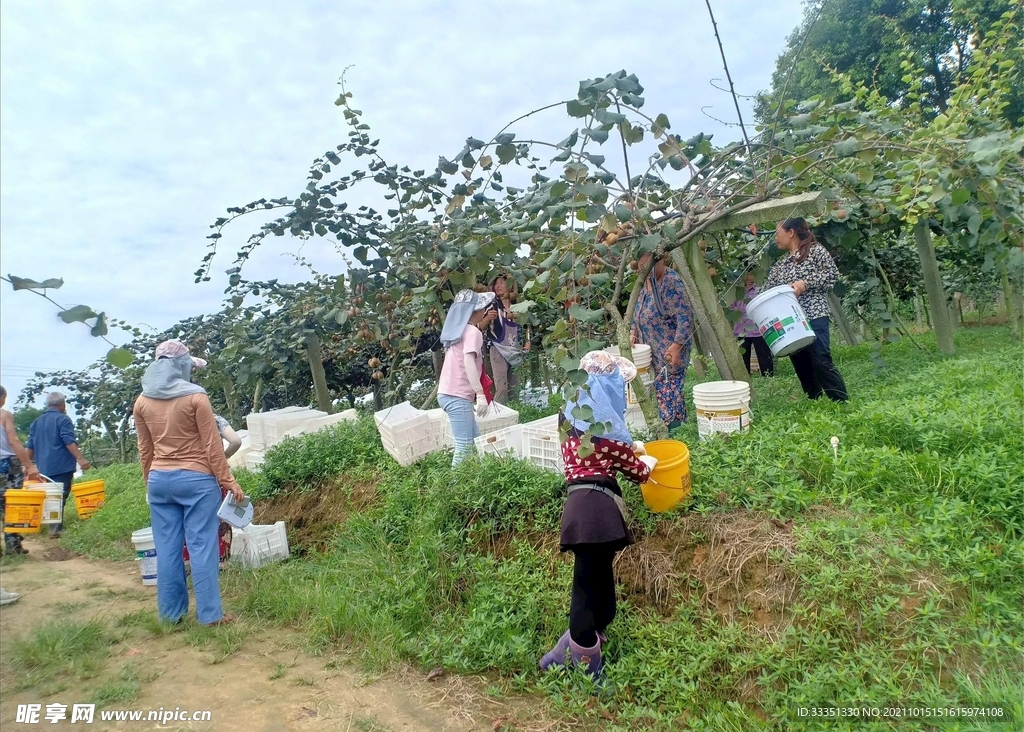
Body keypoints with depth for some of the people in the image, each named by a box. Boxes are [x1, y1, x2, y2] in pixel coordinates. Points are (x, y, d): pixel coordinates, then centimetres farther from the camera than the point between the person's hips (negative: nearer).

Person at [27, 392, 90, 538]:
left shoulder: (37, 421, 17)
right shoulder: (63, 419, -6)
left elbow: (30, 446, 20)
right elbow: (69, 441, -18)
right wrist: (80, 458, -25)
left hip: (43, 468, 7)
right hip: (61, 466, -7)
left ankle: (55, 527, 16)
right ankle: (56, 528, -11)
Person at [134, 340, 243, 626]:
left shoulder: (142, 402, 4)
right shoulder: (195, 396, -11)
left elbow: (145, 450, 11)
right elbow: (212, 446, -10)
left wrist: (149, 482, 21)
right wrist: (228, 481, -5)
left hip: (160, 480, 5)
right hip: (196, 479, -5)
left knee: (167, 548, 11)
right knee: (202, 546, -1)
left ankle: (170, 612, 19)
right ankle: (210, 613, 3)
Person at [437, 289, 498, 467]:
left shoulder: (459, 330, 16)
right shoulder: (473, 332, -8)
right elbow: (469, 362, -20)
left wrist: (483, 324, 22)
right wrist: (480, 394, -25)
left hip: (448, 393, 9)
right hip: (457, 396, -9)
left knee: (474, 440, 16)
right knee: (464, 446, -8)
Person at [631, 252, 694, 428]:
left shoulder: (671, 283, -19)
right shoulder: (647, 281, 8)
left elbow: (684, 317, -23)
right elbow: (641, 312, 21)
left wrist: (676, 345, -27)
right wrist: (634, 333, 13)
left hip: (670, 350, -8)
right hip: (654, 350, 8)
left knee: (668, 390, -5)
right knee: (660, 389, 11)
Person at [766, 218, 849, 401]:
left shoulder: (815, 250, 3)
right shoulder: (778, 266, 18)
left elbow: (833, 274, -5)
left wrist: (805, 283, -15)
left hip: (814, 317, -6)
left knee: (822, 362, -13)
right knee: (802, 368, 6)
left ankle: (843, 405, -4)